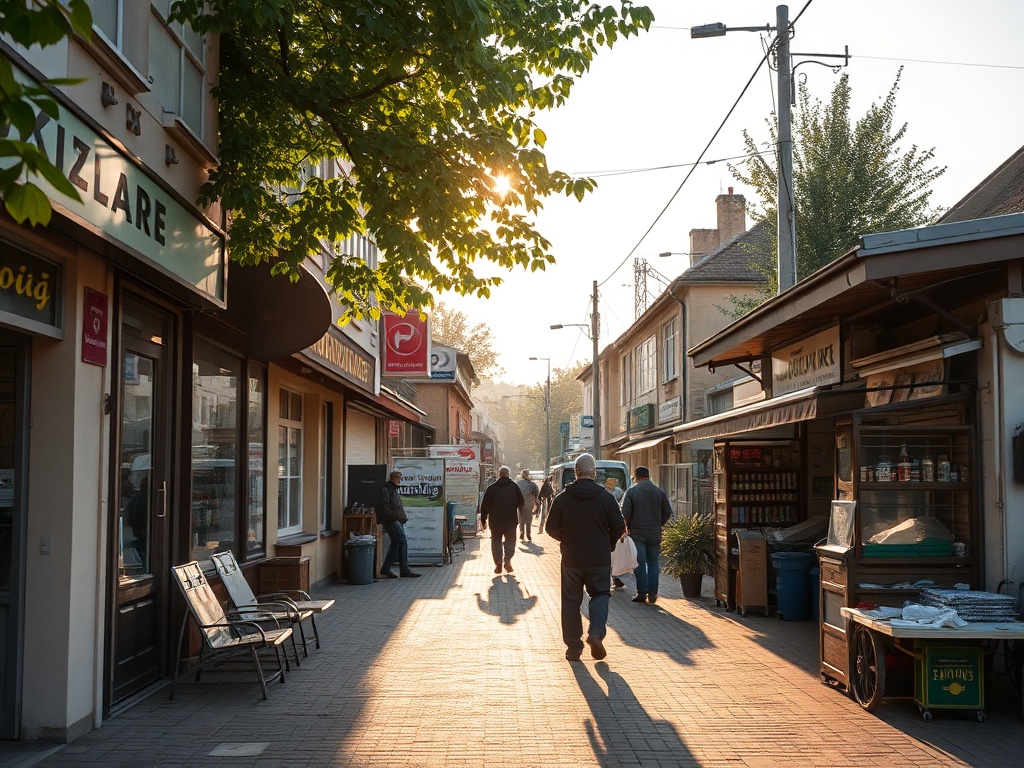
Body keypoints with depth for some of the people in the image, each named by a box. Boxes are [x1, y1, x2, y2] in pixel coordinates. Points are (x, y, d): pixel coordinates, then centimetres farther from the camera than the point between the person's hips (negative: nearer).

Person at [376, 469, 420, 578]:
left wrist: (403, 518, 17)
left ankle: (385, 569, 14)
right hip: (391, 521, -10)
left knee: (396, 543, 9)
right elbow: (383, 507, -17)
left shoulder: (394, 490, 23)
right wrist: (393, 517, -20)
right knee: (403, 541, -13)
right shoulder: (385, 490, -9)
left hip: (398, 521, 10)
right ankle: (404, 569, -10)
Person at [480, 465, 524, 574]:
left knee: (496, 541, 10)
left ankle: (498, 563, 1)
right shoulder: (514, 486, 0)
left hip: (495, 520, 1)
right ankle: (507, 560, -7)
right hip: (511, 520, 0)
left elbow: (485, 505, 1)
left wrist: (483, 520, 8)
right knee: (510, 540, 10)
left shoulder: (492, 488, 1)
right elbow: (521, 503, 4)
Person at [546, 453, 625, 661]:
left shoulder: (562, 498, -4)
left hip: (571, 558, 0)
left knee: (571, 601, 10)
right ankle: (596, 633, -8)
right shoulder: (606, 497, -5)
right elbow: (619, 527, -4)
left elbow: (551, 529, -1)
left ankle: (573, 646, 11)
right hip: (600, 559, 0)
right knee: (600, 594, 15)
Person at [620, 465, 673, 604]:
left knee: (640, 563, 1)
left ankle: (642, 593, -1)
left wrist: (628, 526, 3)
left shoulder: (631, 491, -5)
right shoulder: (659, 491, 5)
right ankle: (652, 594, 6)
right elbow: (668, 511, 8)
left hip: (637, 533, -3)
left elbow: (625, 512, -11)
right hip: (655, 534, 3)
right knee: (653, 563, 9)